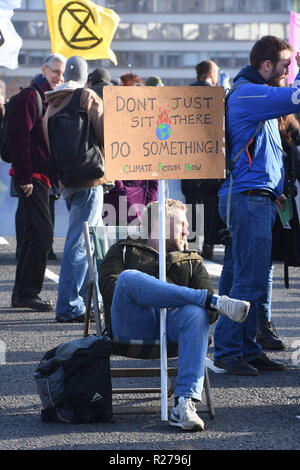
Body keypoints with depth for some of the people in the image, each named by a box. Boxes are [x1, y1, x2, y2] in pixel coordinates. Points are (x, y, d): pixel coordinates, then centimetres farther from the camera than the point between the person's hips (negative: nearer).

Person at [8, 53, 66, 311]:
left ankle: (22, 294, 18)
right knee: (43, 233, -13)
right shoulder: (30, 97, -10)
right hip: (30, 177, -9)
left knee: (35, 234, 12)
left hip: (41, 176, 9)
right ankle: (28, 292, -9)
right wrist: (25, 177, -20)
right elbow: (19, 137, -17)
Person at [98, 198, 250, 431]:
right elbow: (110, 286, 5)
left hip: (173, 320, 2)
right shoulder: (124, 250, 29)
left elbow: (210, 312, 16)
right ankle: (215, 300, -34)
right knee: (129, 277, -32)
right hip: (134, 322, -2)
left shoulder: (192, 261, 34)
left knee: (196, 313, -35)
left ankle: (185, 403, -48)